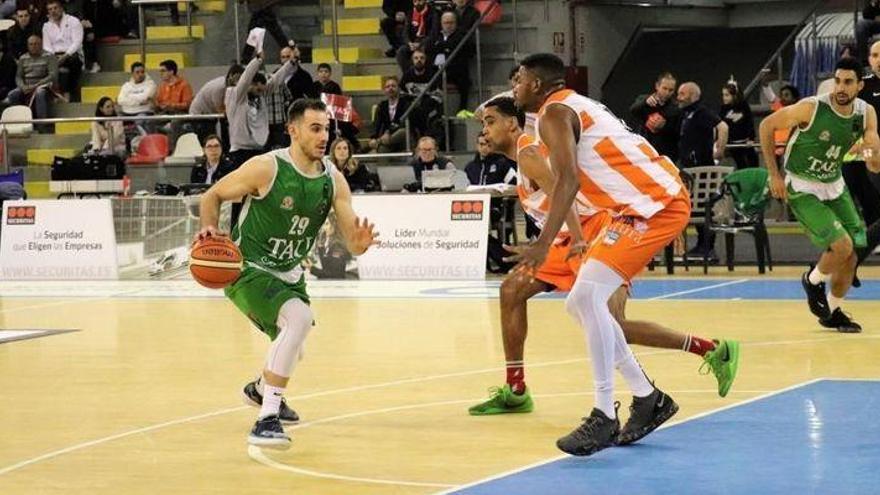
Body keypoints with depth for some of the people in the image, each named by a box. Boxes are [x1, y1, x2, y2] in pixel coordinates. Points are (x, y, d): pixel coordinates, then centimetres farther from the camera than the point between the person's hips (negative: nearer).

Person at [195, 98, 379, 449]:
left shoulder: (334, 180, -7)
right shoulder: (266, 168, -21)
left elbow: (352, 242, -9)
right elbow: (212, 195, -8)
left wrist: (361, 242, -33)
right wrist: (210, 228, -27)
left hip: (288, 273, 7)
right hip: (247, 270, -7)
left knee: (292, 348, 26)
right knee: (300, 317, -32)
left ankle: (260, 389, 61)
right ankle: (266, 420, -30)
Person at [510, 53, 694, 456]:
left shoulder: (554, 112, -8)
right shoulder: (574, 107, 22)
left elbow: (569, 180, -22)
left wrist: (543, 244, -29)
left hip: (656, 202, -10)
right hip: (642, 206, 10)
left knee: (588, 295, -20)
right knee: (580, 303, 12)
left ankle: (605, 417, -19)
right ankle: (648, 399, 17)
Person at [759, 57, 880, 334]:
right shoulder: (811, 108, -24)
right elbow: (767, 126, -11)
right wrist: (774, 175, -12)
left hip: (834, 186, 6)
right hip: (802, 189, -6)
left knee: (852, 253, 4)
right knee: (842, 246, -19)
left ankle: (833, 312, 26)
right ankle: (813, 281, 12)